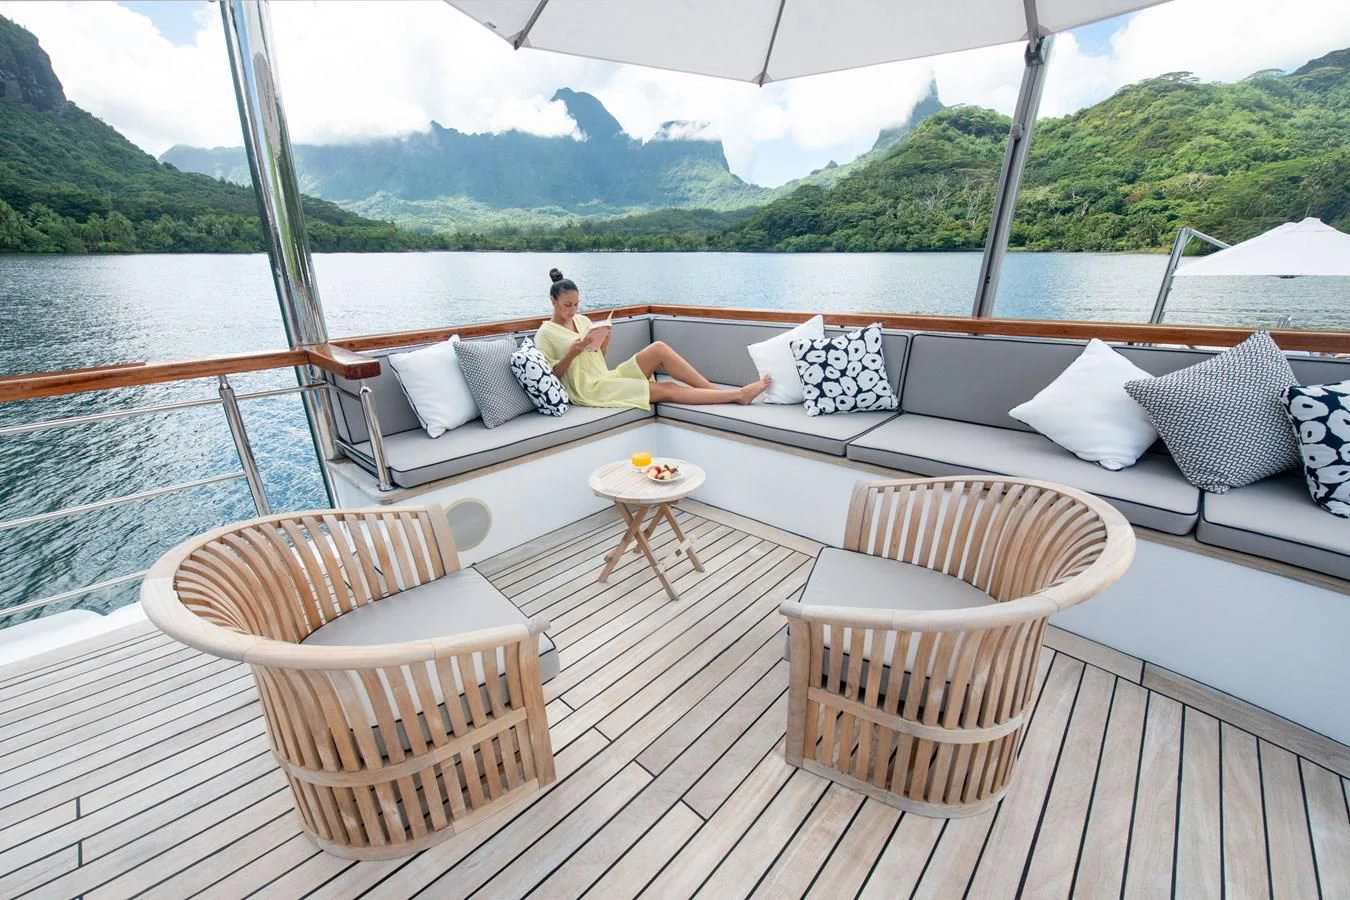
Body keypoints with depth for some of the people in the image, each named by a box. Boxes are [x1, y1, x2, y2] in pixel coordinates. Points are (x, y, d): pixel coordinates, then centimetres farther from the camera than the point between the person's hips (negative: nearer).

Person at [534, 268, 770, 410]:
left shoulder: (582, 320, 14)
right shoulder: (545, 334, -5)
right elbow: (552, 374, -8)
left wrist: (604, 342, -3)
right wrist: (572, 353, -22)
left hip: (607, 377, 7)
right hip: (589, 391, -7)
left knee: (658, 348, -16)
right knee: (667, 390, -19)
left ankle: (714, 389, -16)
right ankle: (737, 395, -19)